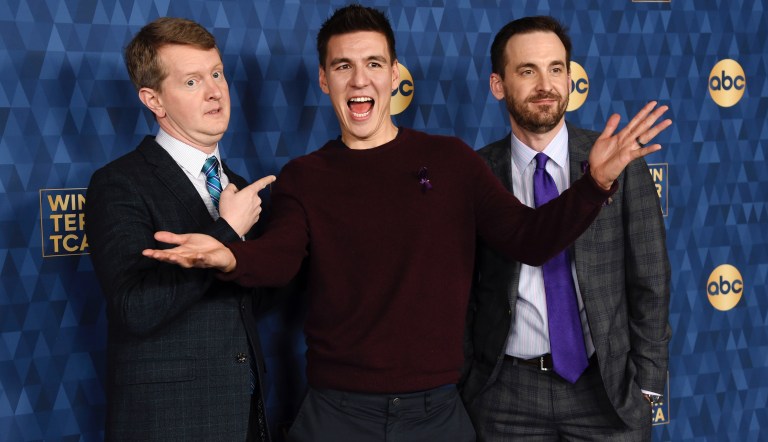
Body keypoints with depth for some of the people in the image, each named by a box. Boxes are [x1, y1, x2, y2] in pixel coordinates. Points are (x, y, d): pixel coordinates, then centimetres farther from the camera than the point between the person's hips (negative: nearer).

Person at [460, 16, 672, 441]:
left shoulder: (620, 161, -3)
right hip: (508, 391, 0)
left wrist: (646, 381, -3)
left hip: (607, 388, 0)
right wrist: (468, 381, 0)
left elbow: (650, 280, -1)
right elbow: (463, 290, 4)